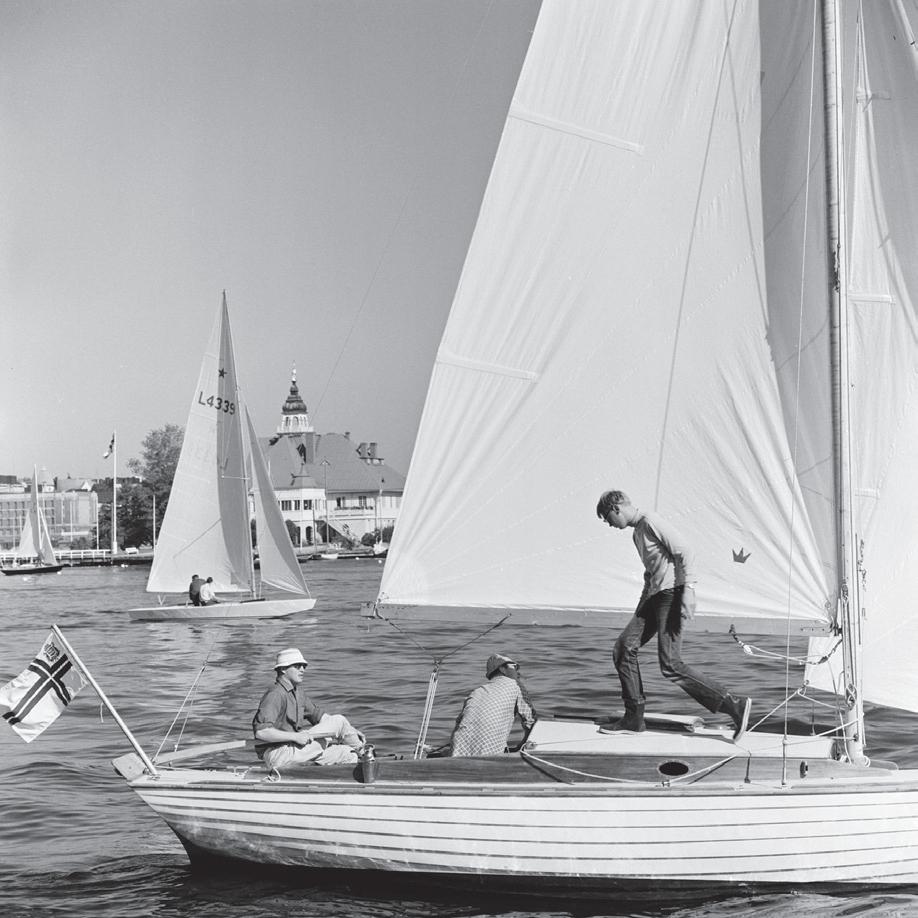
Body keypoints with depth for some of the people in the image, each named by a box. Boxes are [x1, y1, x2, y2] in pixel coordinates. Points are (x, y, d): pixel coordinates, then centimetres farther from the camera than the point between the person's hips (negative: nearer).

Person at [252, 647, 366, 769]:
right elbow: (261, 732, -26)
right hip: (277, 753, -10)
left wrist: (350, 730, 9)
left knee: (348, 755, 1)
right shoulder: (275, 695, -16)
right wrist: (295, 737, -28)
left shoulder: (298, 691, 16)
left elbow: (319, 715, 20)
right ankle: (361, 748, 11)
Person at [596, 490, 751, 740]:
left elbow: (685, 553, -15)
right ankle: (634, 718, 7)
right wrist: (640, 609, 27)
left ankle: (734, 705, -14)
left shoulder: (651, 522, -7)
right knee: (623, 649, 2)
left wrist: (688, 589, -22)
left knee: (670, 665, -16)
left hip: (671, 593, -10)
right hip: (655, 596, 10)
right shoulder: (637, 533, 23)